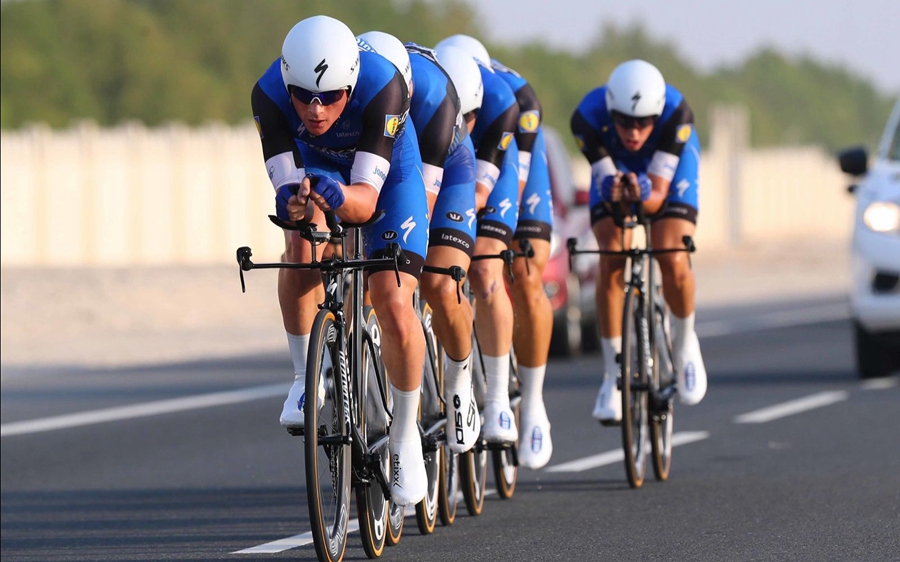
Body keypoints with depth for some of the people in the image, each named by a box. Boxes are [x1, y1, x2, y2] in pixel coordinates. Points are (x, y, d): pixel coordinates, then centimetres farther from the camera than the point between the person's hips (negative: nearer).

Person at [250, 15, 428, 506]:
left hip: (387, 174, -1)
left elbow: (366, 199, -41)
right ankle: (304, 378, -10)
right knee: (301, 249, -32)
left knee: (394, 306, -15)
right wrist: (293, 198, -57)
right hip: (316, 167, 2)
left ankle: (405, 438, 5)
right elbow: (284, 183, -34)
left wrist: (339, 196, -63)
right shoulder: (269, 94, -32)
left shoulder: (382, 87, -39)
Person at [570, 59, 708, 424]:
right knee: (611, 260, -20)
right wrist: (613, 191, -52)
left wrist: (644, 194, -58)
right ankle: (614, 373, -9)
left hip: (668, 165, -1)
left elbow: (658, 196, -35)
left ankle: (685, 344, 7)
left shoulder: (676, 114, -38)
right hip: (614, 164, 1)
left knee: (672, 259, -22)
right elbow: (605, 183, -29)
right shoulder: (588, 117, -36)